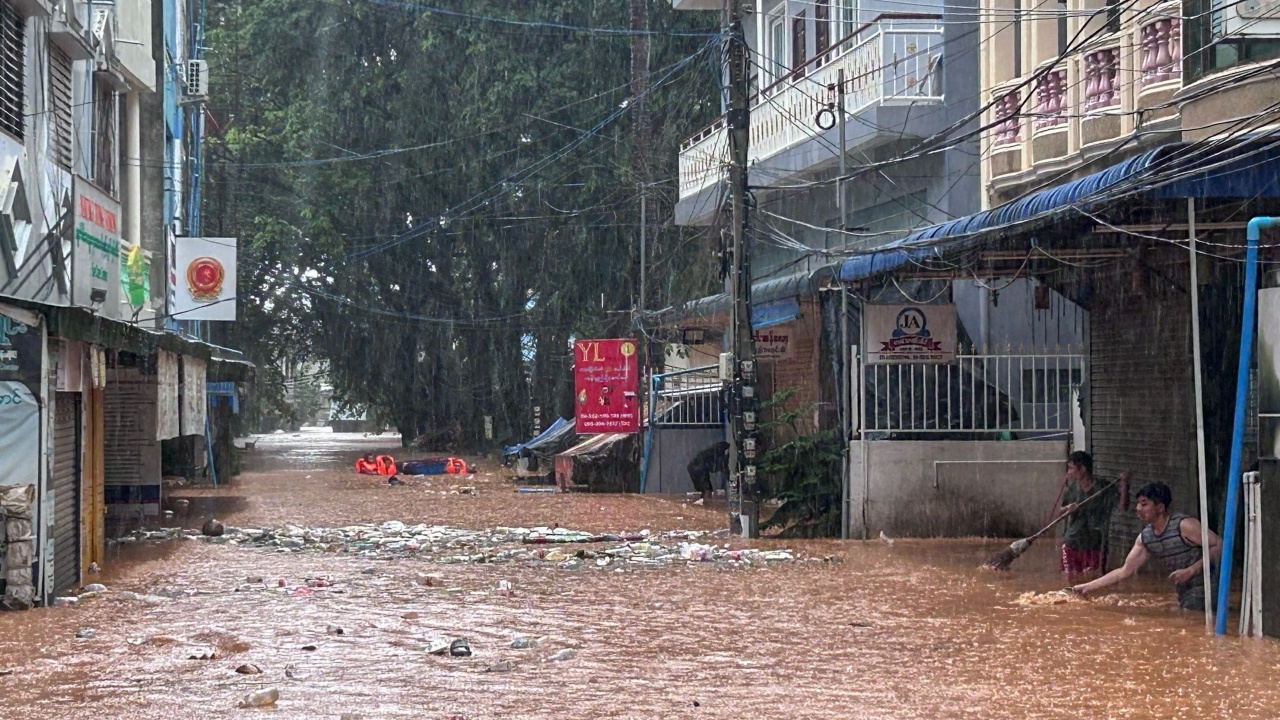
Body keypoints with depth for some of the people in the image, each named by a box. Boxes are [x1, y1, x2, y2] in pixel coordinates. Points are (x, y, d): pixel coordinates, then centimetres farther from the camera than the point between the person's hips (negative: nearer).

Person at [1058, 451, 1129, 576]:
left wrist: (1124, 485, -38)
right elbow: (1061, 510, 12)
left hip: (1093, 548, -5)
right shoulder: (1072, 487, 2)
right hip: (1071, 545, 5)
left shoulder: (1104, 489, -12)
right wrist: (1067, 509, -11)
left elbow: (1123, 506, -23)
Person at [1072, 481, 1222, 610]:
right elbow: (1125, 571, 9)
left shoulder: (1184, 525, -17)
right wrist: (1089, 587, 4)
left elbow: (1218, 546, -19)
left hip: (1204, 588, -7)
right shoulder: (1145, 538, 4)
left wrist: (1191, 571, -25)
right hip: (1184, 594, 7)